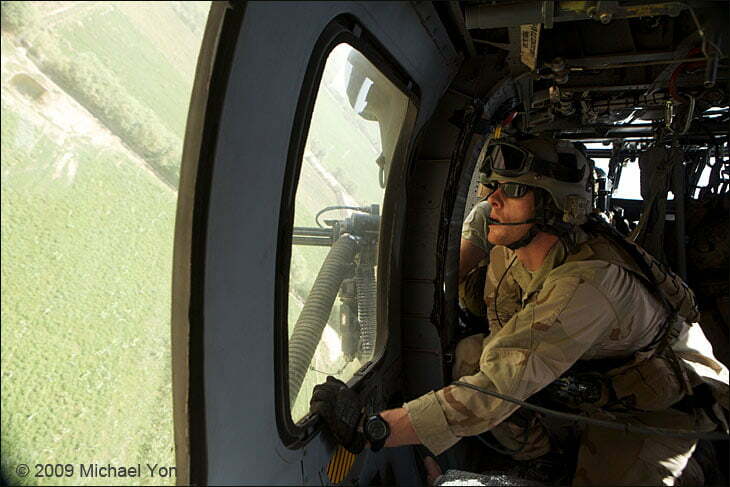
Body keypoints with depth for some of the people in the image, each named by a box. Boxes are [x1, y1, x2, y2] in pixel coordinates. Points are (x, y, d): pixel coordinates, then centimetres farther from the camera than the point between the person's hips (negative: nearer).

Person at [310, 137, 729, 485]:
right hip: (593, 380, 6)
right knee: (472, 353, -11)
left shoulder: (588, 284, -40)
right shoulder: (509, 252, -14)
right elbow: (506, 353, 0)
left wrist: (371, 431, -50)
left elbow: (497, 387, -46)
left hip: (666, 401, -6)